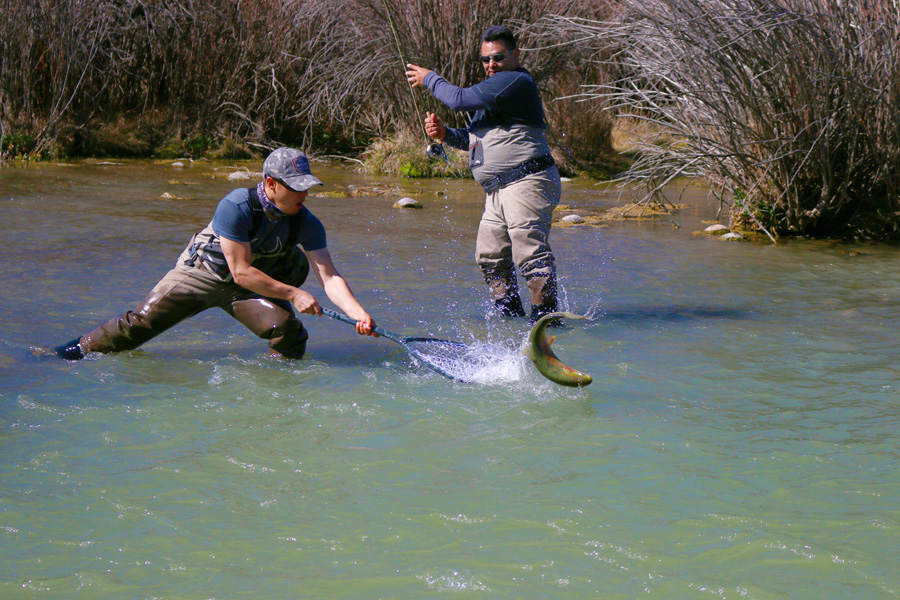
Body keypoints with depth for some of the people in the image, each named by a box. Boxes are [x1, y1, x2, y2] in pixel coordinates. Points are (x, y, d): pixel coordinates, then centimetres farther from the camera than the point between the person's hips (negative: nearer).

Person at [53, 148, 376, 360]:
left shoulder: (307, 224, -17)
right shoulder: (235, 206, -31)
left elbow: (329, 277, -21)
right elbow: (241, 272, -30)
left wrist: (358, 312, -38)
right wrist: (293, 294, -33)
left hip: (259, 282, 3)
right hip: (204, 271, -3)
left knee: (289, 331, -22)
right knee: (142, 321, -5)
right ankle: (80, 350, 13)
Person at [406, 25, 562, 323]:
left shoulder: (516, 81, -12)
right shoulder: (495, 86, 23)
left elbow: (460, 99, -15)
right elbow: (477, 139, 27)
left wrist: (429, 78, 2)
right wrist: (445, 134, 8)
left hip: (527, 184, -11)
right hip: (499, 191, 11)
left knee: (530, 252, -15)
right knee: (490, 255, 13)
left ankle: (545, 315, -12)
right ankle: (509, 312, 23)